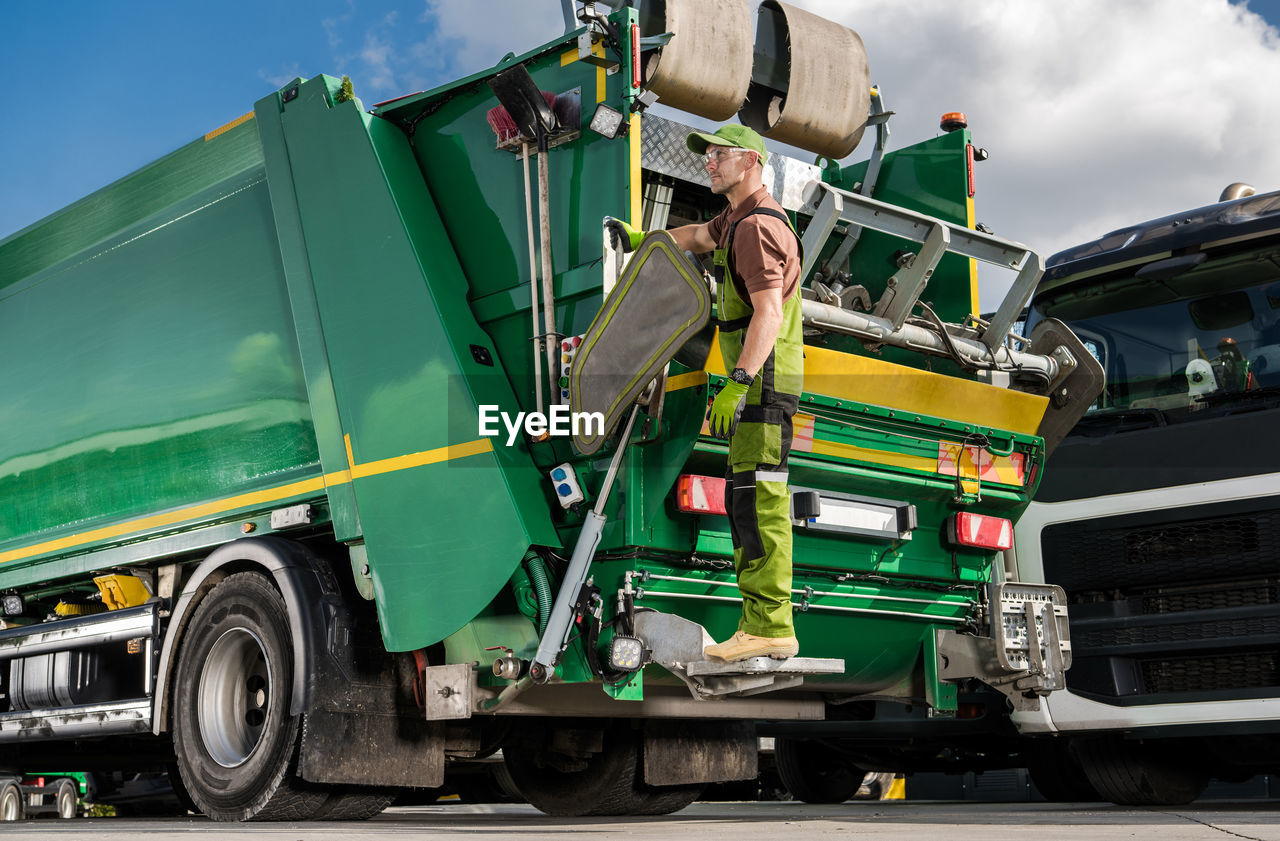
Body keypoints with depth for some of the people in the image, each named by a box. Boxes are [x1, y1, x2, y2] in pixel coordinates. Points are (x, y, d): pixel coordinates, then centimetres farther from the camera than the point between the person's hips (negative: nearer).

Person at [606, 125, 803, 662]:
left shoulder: (759, 227, -14)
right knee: (750, 498, 9)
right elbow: (699, 236, 43)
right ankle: (762, 623, 11)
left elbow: (769, 313, -26)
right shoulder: (739, 219, 19)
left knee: (755, 496, -16)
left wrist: (737, 385, -33)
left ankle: (769, 626, -18)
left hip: (764, 380, -11)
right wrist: (640, 239, 40)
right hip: (756, 381, 11)